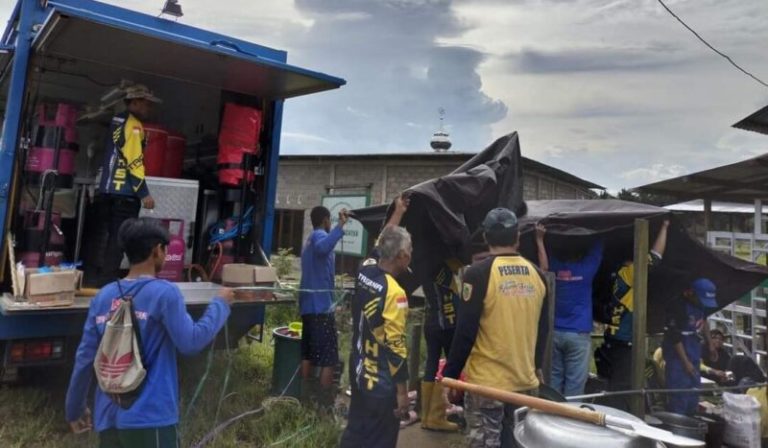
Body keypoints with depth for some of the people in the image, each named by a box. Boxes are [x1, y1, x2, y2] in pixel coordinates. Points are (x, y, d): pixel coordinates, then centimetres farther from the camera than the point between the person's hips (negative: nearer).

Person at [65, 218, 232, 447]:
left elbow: (84, 358, 8)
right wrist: (220, 304, 1)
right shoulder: (164, 292, -12)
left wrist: (75, 408, 20)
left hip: (108, 417, 6)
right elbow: (191, 342, -10)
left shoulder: (103, 296, 5)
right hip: (149, 417, -6)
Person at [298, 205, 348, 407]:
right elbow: (323, 248, -38)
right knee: (329, 357, -4)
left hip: (308, 305, 10)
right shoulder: (319, 235, -11)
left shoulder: (310, 239, 19)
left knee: (309, 354, 14)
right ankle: (326, 401, -2)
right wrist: (340, 226, -42)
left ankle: (307, 395, 20)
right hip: (321, 306, -10)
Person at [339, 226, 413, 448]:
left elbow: (384, 241, 19)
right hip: (382, 384, -8)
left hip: (359, 372, 8)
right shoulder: (394, 293, -25)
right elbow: (395, 347, -23)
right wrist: (402, 390, -14)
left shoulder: (364, 273, -2)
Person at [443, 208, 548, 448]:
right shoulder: (537, 275, 3)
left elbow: (465, 332, -13)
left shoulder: (479, 273, -13)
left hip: (487, 383, -5)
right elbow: (542, 329, 12)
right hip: (526, 382, 5)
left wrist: (450, 374, -2)